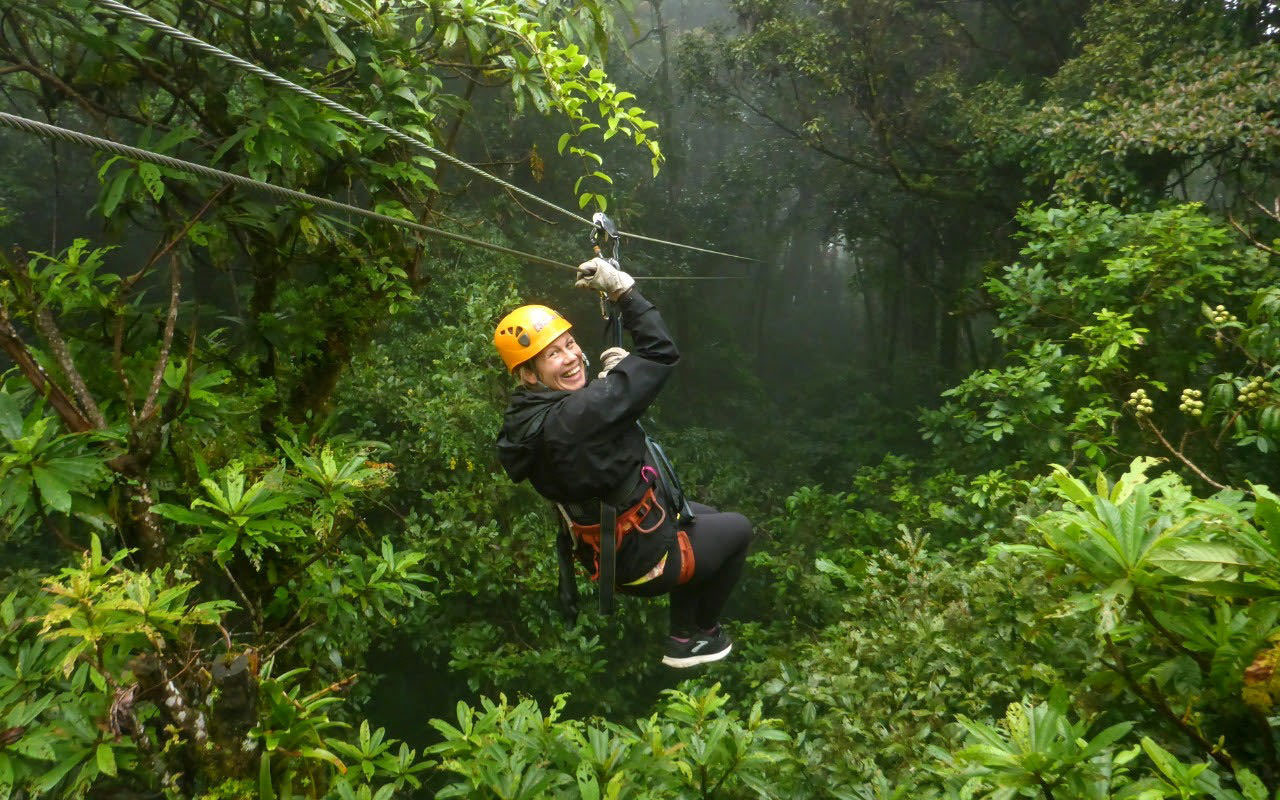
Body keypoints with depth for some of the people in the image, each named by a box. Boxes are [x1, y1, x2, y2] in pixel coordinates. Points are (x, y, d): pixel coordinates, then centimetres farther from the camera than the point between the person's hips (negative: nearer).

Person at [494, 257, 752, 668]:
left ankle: (682, 633, 41)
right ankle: (700, 632, 31)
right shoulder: (575, 416, -35)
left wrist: (610, 380, -1)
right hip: (644, 560, -9)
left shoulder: (534, 418, -5)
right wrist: (623, 289, -23)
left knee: (705, 516, 32)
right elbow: (661, 353, -32)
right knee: (737, 529, 15)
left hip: (605, 551, 9)